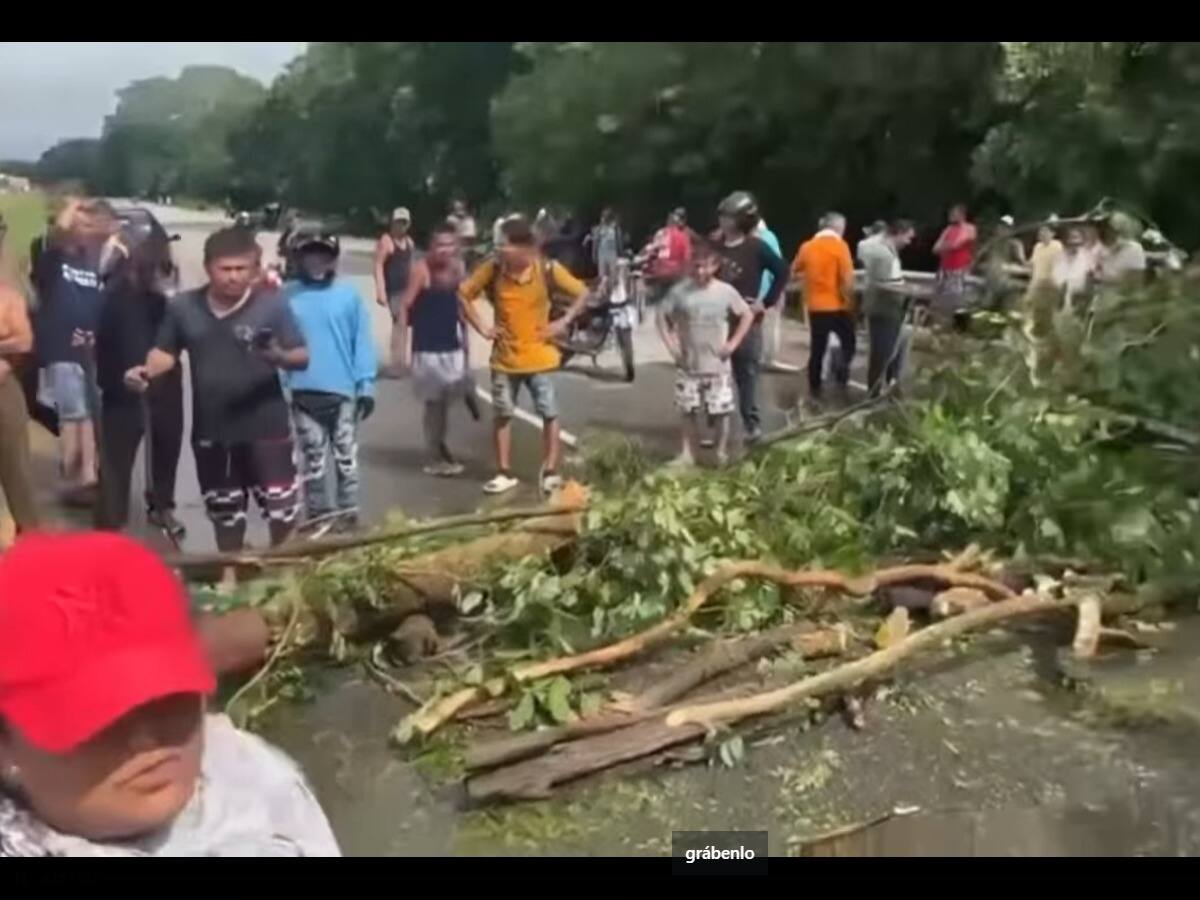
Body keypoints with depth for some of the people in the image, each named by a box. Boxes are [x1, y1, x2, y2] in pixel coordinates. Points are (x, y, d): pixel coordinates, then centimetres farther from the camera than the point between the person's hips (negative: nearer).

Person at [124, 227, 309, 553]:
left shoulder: (272, 305, -9)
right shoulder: (182, 308, 1)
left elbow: (302, 357, -9)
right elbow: (166, 353, 11)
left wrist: (279, 356, -31)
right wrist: (146, 371, -11)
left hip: (265, 426, -4)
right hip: (210, 430, 4)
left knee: (281, 507, -2)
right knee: (224, 512, 19)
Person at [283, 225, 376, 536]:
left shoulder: (348, 293, -6)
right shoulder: (287, 296, -3)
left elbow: (362, 341, -4)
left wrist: (366, 385, -6)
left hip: (343, 391, -1)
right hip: (304, 394, 1)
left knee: (346, 458, 10)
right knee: (313, 460, 12)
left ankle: (349, 515, 21)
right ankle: (319, 516, 23)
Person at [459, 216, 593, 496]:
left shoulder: (548, 270, -13)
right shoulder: (492, 269, -10)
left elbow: (582, 293, -1)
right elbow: (463, 294, 2)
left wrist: (563, 322, -9)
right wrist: (481, 327, -3)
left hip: (539, 356, -1)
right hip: (504, 358, 2)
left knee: (549, 414, 3)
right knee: (502, 414, 8)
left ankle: (550, 472, 15)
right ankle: (505, 473, 20)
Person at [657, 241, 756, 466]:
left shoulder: (726, 292, -5)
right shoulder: (679, 291, -6)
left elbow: (747, 315, 5)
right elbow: (662, 317, 4)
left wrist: (733, 343, -3)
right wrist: (671, 345, -4)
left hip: (717, 365, 0)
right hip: (688, 365, 1)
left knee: (720, 412, 3)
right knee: (688, 411, 7)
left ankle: (722, 453, 18)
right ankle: (688, 454, 18)